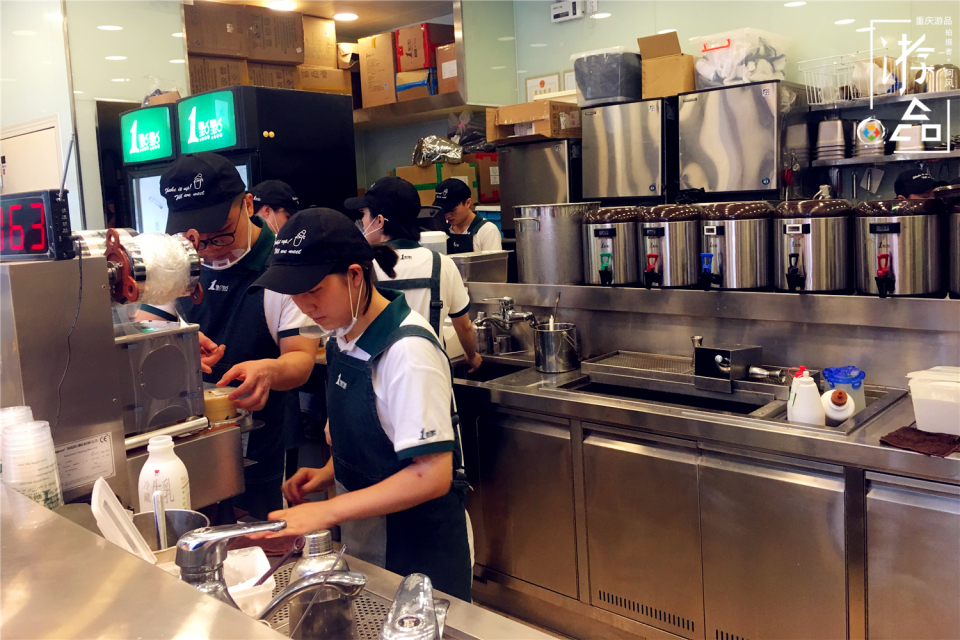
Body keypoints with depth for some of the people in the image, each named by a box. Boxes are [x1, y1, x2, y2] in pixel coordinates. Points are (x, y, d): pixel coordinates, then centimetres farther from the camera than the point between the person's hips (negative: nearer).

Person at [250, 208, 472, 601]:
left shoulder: (408, 350, -25)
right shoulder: (343, 341, 1)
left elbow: (432, 475, -28)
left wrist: (326, 512, -28)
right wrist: (327, 475, -1)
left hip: (418, 552, -8)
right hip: (360, 539, 8)